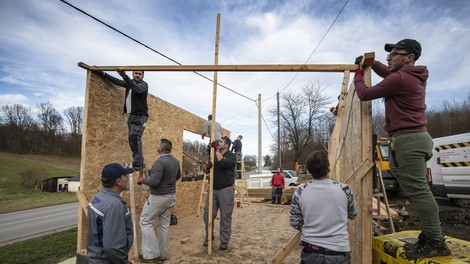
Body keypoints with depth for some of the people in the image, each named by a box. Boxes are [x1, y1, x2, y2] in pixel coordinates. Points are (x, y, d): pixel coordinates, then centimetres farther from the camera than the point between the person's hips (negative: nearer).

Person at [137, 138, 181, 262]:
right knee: (164, 225, 14)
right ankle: (163, 254, 23)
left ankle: (152, 253, 9)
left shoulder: (160, 161, -23)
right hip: (171, 196, 8)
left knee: (146, 222, 7)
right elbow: (178, 176, 21)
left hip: (158, 197, -8)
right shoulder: (176, 161, 4)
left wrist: (142, 180, -9)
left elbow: (154, 181, -27)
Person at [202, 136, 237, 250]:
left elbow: (223, 163, -26)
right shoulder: (214, 155, 12)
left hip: (225, 190, -5)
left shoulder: (232, 156, -5)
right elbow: (205, 170, 16)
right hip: (213, 189, 5)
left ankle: (224, 240, 15)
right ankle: (209, 236, 24)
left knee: (225, 216, 2)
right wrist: (206, 168, -8)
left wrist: (217, 150, -18)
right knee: (207, 214, 5)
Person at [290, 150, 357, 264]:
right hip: (338, 252, 0)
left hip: (310, 252, 0)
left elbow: (294, 222, -1)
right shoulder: (344, 190, -10)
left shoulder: (300, 191, -10)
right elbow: (353, 214, 9)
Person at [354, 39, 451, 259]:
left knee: (418, 190, -9)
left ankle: (436, 242, -3)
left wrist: (358, 76, 11)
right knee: (418, 189, 12)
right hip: (416, 137, 11)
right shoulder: (413, 76, 19)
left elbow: (364, 94, -8)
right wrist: (371, 63, 26)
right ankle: (430, 237, 18)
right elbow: (388, 74, 39)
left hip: (407, 139, -11)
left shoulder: (400, 78, -13)